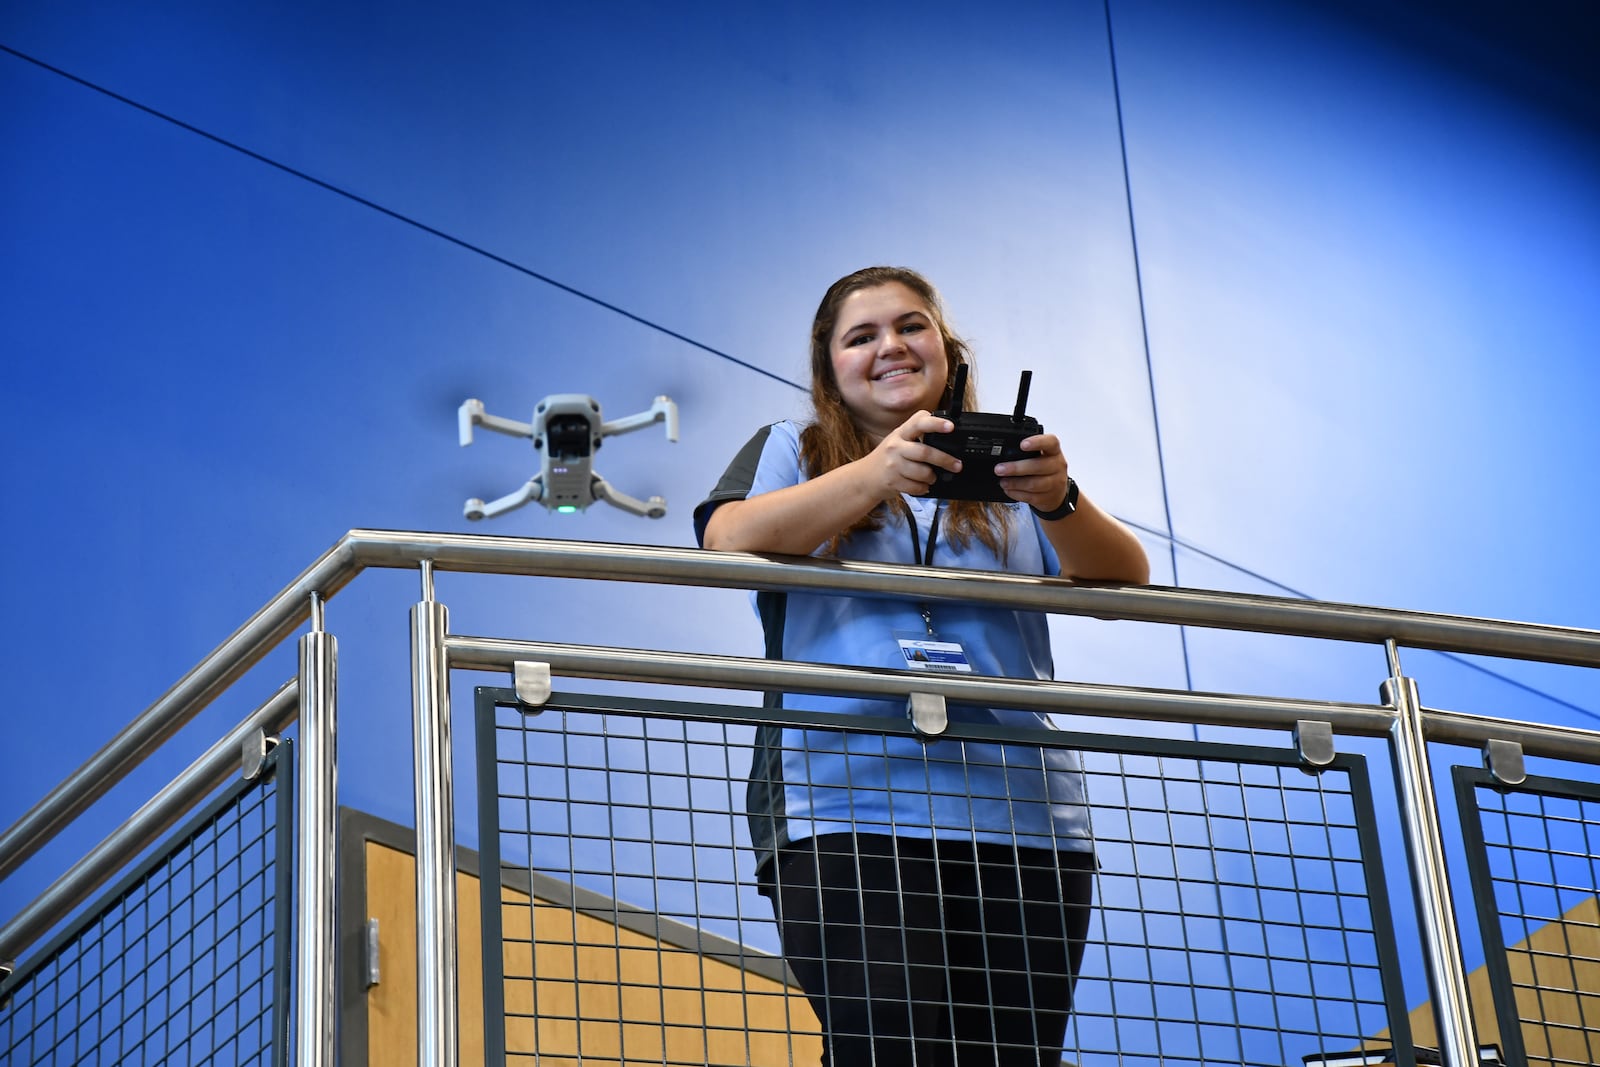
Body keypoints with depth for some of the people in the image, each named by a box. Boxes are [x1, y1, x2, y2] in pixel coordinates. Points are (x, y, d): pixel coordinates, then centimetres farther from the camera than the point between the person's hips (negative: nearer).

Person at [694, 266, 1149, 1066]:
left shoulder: (1006, 462, 20)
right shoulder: (790, 452, 17)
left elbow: (1124, 583, 4)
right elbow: (731, 542, -6)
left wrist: (1059, 503, -18)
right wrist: (878, 473, -21)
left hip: (1022, 820, 2)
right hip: (848, 815, -2)